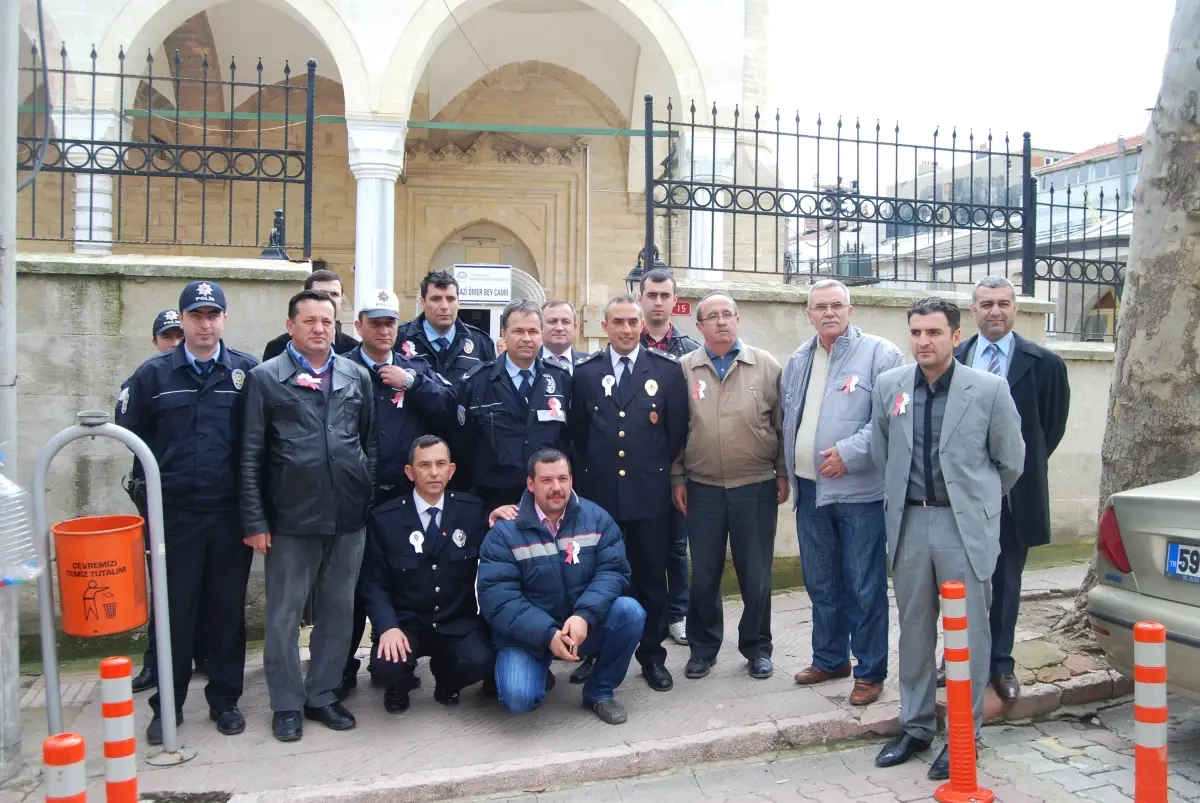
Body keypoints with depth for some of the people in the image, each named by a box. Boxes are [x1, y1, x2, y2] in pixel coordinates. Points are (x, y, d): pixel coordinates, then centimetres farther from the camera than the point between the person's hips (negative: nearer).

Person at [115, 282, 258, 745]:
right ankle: (167, 705, 21)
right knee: (175, 610, 7)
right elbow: (129, 431, 11)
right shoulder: (154, 374, 3)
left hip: (231, 511, 0)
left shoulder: (247, 371, 1)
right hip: (174, 513, 0)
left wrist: (250, 491, 1)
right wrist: (159, 474, 9)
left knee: (228, 608, 9)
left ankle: (225, 700, 23)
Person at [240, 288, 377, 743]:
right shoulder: (266, 378, 0)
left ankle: (323, 695, 28)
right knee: (284, 614, 8)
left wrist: (370, 497, 6)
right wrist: (254, 520, -5)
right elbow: (251, 455, -1)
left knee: (339, 610, 12)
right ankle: (287, 704, 23)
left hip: (349, 516, 3)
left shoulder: (357, 376, 8)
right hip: (291, 517, -2)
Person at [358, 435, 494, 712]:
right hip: (405, 622, -1)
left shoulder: (472, 509, 0)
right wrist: (388, 626, -21)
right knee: (387, 667, -30)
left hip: (458, 622, 1)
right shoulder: (383, 518, -4)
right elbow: (373, 581, -5)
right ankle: (399, 686, 11)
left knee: (480, 662, -28)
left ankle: (446, 678, 12)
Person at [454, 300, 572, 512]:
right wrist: (474, 486, 5)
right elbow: (462, 442, 3)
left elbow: (573, 437, 6)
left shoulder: (562, 380, 2)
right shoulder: (477, 381, -3)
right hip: (495, 498, -1)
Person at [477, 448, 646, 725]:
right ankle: (540, 671, 11)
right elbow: (497, 598, -18)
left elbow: (613, 571, -12)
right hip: (528, 634, -2)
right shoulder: (505, 531, -11)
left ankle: (599, 692, -2)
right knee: (519, 697, -27)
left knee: (630, 612, -25)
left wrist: (584, 616, -29)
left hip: (586, 624, 3)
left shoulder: (596, 518, -3)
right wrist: (548, 634, -28)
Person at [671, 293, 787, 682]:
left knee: (755, 574, 8)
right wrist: (677, 477, 3)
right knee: (704, 574, 9)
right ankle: (703, 647, 26)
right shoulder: (685, 369, 1)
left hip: (756, 486, 0)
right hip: (702, 488, 1)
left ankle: (757, 647, 26)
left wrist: (783, 473, 2)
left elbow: (782, 424, 3)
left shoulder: (765, 365, 0)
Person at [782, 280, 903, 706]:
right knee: (821, 583, 17)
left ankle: (870, 671, 18)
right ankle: (829, 658, 33)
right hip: (810, 490, 6)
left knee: (865, 588, 3)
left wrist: (849, 453, -19)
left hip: (860, 491, -6)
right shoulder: (797, 362, 13)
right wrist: (789, 471, 11)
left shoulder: (880, 355, -7)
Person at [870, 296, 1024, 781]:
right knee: (914, 630, 13)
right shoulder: (888, 386, 2)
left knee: (968, 632, 5)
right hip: (909, 523, 3)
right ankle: (916, 727, 28)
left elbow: (1010, 462, 4)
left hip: (964, 526, -3)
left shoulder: (989, 390, -7)